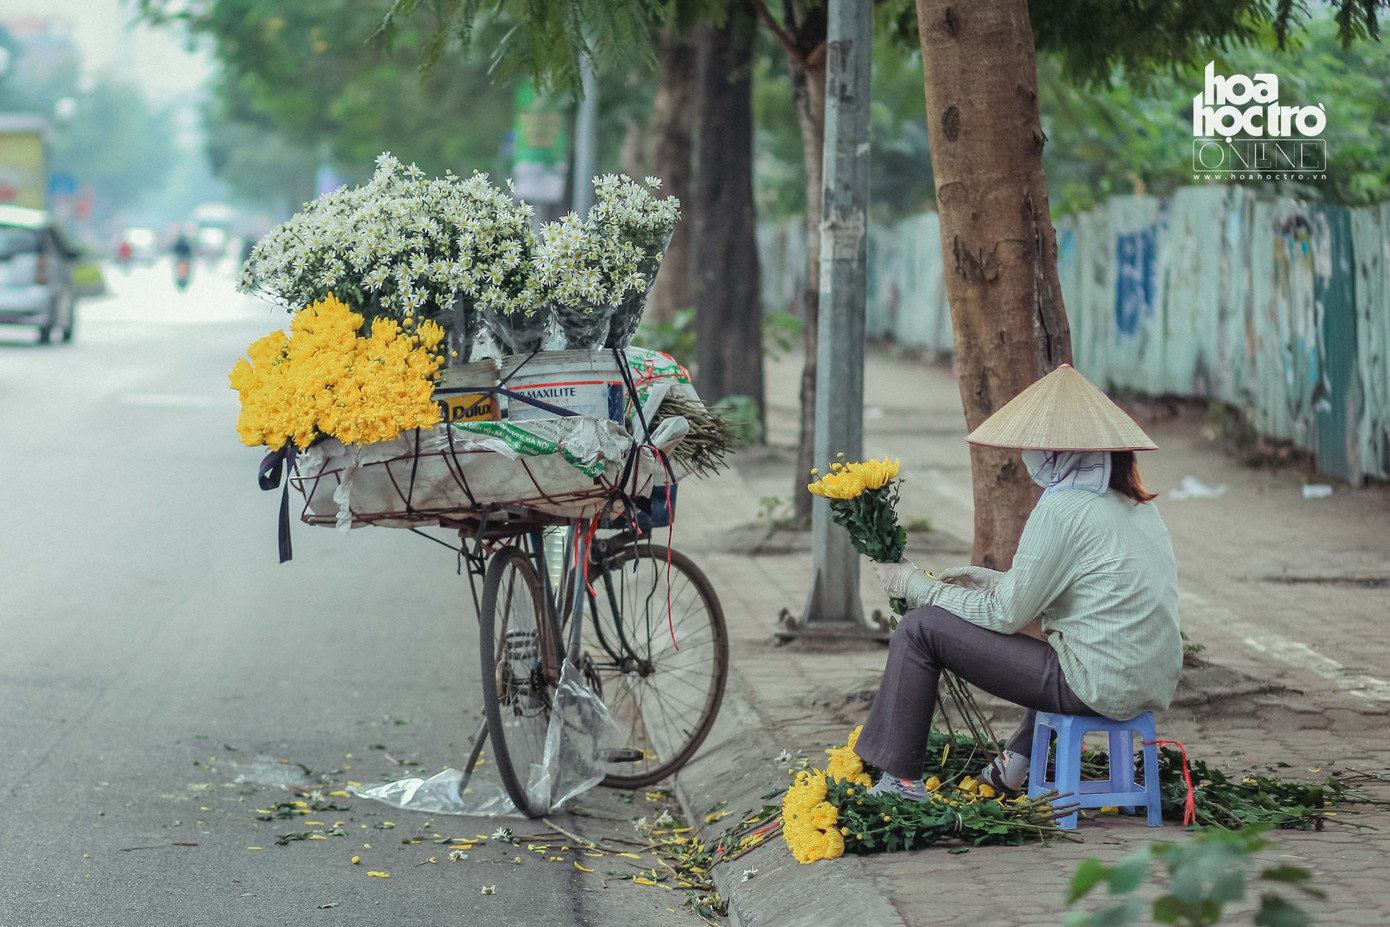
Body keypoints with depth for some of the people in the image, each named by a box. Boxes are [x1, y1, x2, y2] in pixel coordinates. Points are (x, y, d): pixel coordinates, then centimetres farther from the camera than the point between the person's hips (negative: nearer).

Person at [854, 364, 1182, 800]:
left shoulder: (1063, 509, -14)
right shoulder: (1137, 503, 12)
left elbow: (1006, 615, -10)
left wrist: (917, 586, 2)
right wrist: (995, 580, 26)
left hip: (1098, 688, -9)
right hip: (1154, 685, 9)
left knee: (921, 626, -3)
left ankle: (900, 780, 5)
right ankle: (1017, 764, 43)